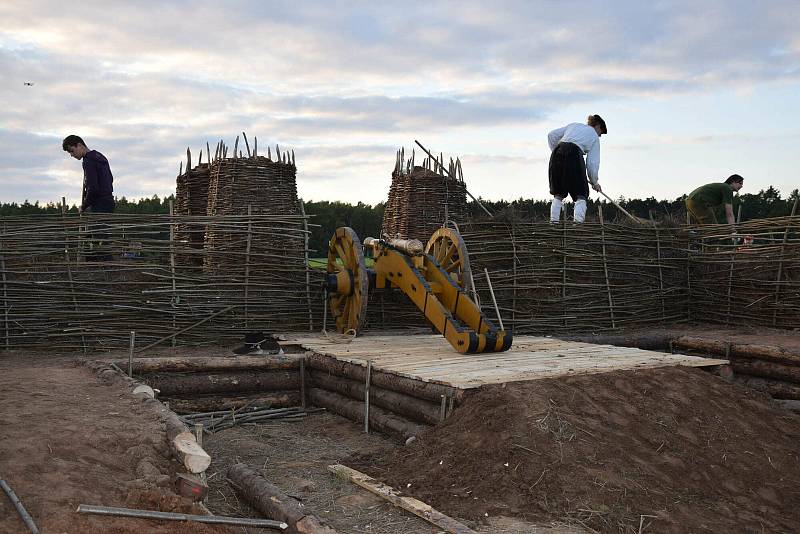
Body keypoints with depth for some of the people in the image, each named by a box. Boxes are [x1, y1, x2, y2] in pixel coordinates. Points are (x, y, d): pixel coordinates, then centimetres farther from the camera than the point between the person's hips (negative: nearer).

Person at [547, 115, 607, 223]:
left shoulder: (573, 125, 30)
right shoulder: (594, 137, 17)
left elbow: (552, 135, 20)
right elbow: (592, 162, 10)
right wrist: (595, 182, 17)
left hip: (557, 153, 4)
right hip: (574, 155, -4)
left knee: (558, 194, 13)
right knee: (581, 194, 4)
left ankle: (553, 221, 7)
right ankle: (578, 222, -11)